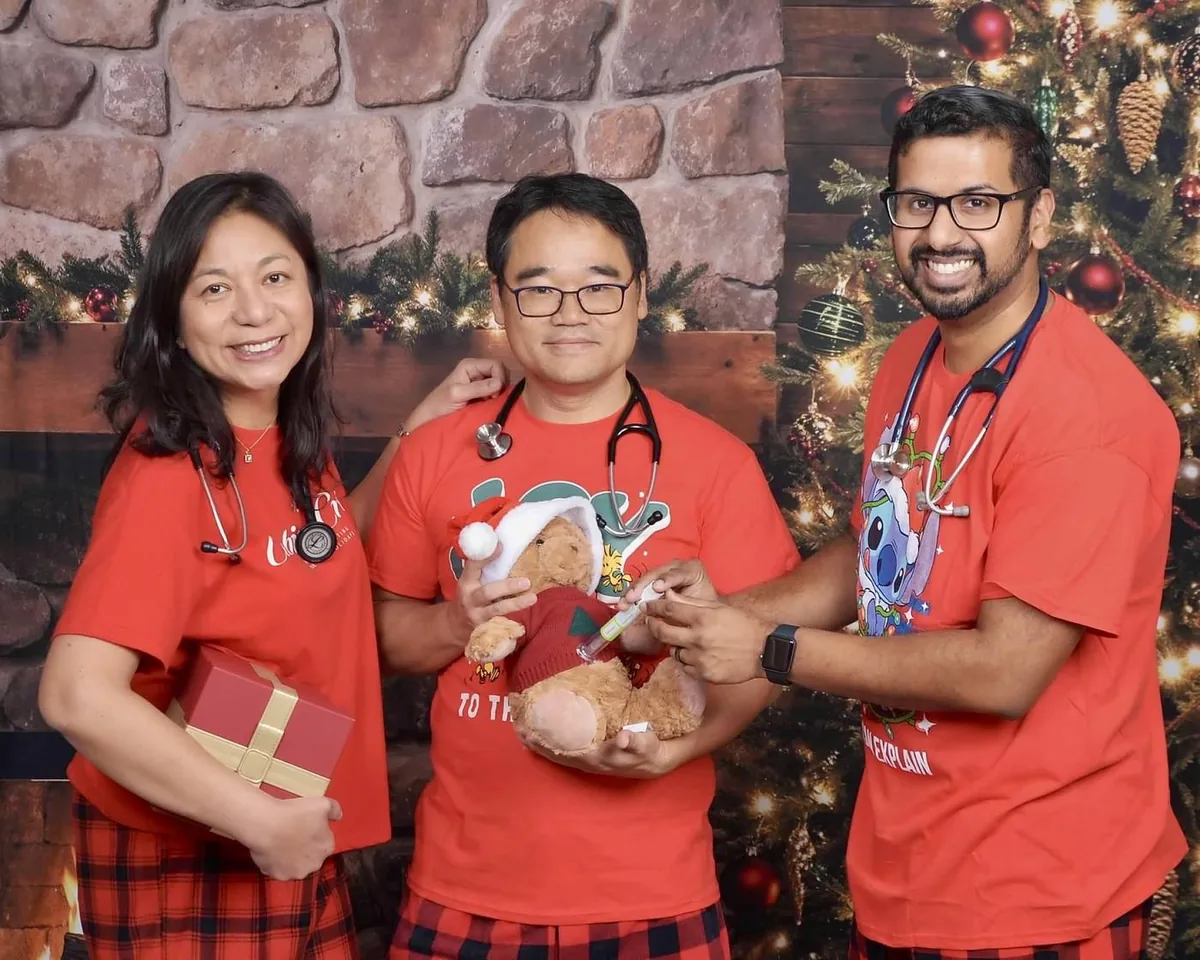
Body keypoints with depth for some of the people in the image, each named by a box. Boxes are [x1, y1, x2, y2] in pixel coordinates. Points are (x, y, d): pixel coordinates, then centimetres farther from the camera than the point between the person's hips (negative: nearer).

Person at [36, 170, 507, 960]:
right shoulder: (168, 473, -23)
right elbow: (78, 695, -30)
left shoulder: (293, 443, 2)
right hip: (186, 860, -8)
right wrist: (259, 817, -26)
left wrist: (422, 428, 10)